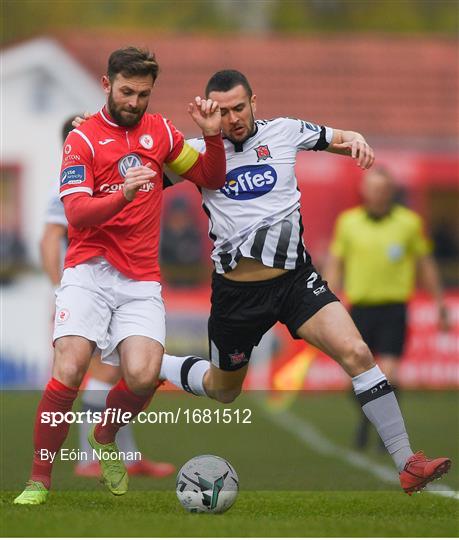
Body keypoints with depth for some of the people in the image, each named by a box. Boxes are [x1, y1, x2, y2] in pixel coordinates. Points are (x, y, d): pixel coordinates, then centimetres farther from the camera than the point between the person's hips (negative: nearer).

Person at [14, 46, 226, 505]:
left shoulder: (159, 131, 12)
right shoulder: (82, 139, -1)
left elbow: (211, 179, 20)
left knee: (143, 376, -20)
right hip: (89, 273, -3)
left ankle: (105, 438, 12)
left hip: (140, 281, 3)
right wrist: (124, 195, -29)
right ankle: (39, 480, -7)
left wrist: (212, 136, 1)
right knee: (68, 370, -21)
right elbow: (77, 214, -11)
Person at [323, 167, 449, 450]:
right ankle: (366, 417, 31)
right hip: (360, 306, 2)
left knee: (388, 372, -13)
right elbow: (335, 264, 8)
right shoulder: (348, 222, 4)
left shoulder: (409, 222, 1)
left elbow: (426, 264, 9)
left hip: (394, 307, -2)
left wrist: (440, 303, 11)